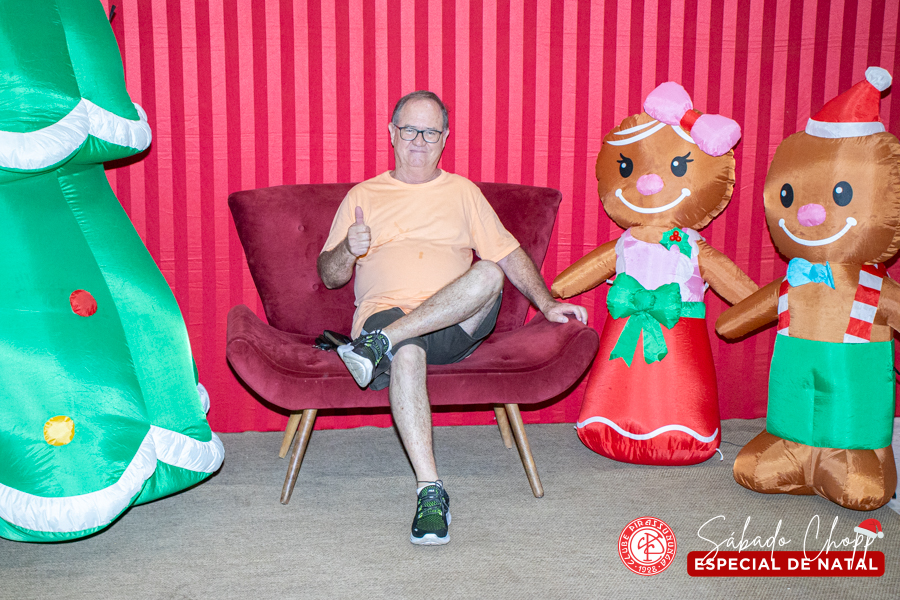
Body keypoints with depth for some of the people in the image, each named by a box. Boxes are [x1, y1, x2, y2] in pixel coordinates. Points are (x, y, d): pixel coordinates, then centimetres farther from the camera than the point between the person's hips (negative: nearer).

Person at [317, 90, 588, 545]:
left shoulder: (463, 192, 23)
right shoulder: (363, 196, 18)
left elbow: (509, 255, 19)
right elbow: (328, 276, 14)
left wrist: (547, 304, 4)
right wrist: (349, 249, -10)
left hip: (456, 325, 2)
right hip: (387, 312, -1)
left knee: (488, 275, -31)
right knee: (407, 354, -39)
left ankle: (379, 344, -35)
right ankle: (430, 491, -39)